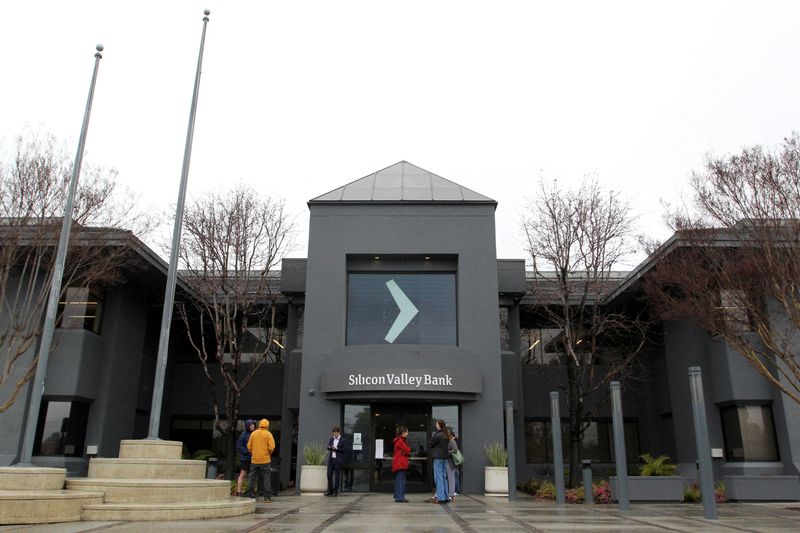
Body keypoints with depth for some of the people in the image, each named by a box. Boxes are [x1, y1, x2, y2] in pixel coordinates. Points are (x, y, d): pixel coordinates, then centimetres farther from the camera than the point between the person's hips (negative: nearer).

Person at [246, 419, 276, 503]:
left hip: (254, 460, 3)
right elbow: (272, 447, -12)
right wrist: (269, 454, 7)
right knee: (265, 478, 1)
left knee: (252, 478, 11)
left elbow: (249, 446, 3)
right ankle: (267, 497, 0)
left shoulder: (253, 433, 4)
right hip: (265, 460, -3)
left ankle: (250, 495, 13)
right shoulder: (268, 434, -6)